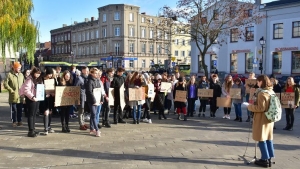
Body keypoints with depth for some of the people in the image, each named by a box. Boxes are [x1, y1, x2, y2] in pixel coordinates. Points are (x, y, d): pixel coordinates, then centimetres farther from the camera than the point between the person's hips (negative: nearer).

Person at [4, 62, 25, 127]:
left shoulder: (21, 75, 8)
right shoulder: (10, 75, -6)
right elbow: (5, 84, -7)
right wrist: (11, 90, -10)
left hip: (20, 96, 4)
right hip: (13, 96, -4)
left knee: (20, 109, 10)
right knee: (14, 110, 3)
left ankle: (19, 121, 21)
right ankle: (14, 122, 13)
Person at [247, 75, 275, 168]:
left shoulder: (261, 93, -19)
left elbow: (261, 108, -22)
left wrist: (250, 107, -9)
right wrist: (254, 104, 17)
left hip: (261, 120, -8)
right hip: (269, 119, 8)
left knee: (261, 139, 1)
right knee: (268, 138, 13)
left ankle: (264, 160, 5)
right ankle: (268, 158, 20)